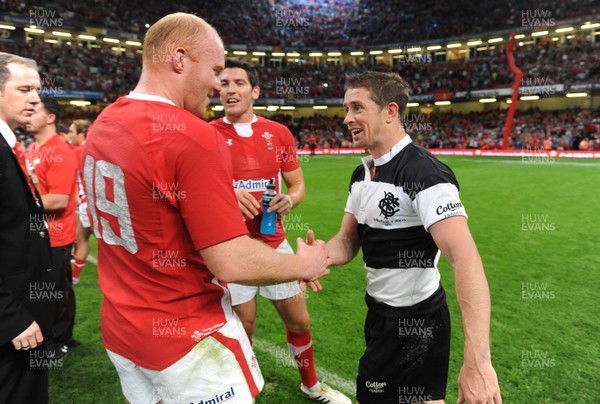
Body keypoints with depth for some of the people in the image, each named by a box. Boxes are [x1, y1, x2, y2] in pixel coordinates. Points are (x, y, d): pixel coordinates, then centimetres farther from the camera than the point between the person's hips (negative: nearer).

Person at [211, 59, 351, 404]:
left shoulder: (279, 133, 2)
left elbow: (298, 185, 8)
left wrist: (289, 199, -14)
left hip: (274, 242, 3)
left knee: (300, 321, 14)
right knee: (242, 324, 8)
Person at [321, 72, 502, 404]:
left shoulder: (424, 172, -23)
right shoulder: (361, 175, 4)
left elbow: (466, 260, -32)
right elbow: (348, 239, 7)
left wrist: (478, 360, -37)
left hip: (414, 324, -8)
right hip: (379, 312, 8)